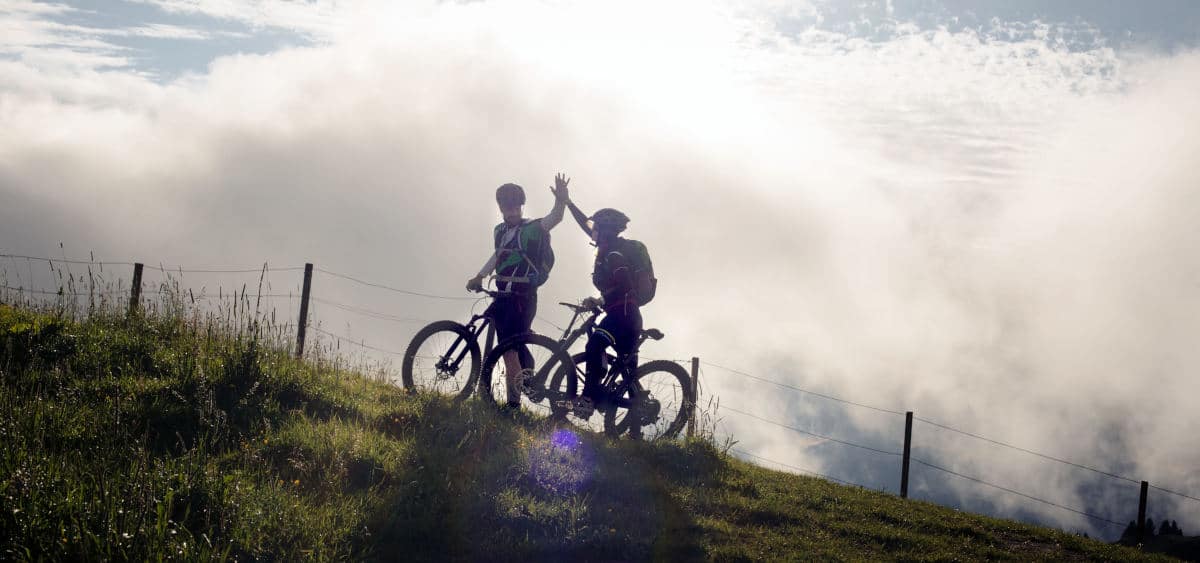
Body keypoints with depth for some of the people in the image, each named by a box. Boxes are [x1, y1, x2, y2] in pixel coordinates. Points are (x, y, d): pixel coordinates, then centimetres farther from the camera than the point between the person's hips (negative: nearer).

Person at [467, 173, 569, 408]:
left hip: (522, 298, -7)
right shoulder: (500, 231, 14)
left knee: (510, 352, -10)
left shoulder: (532, 229, -7)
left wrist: (561, 200, -44)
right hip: (503, 297, 7)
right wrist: (479, 277, 18)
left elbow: (554, 219, -25)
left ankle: (514, 404, -7)